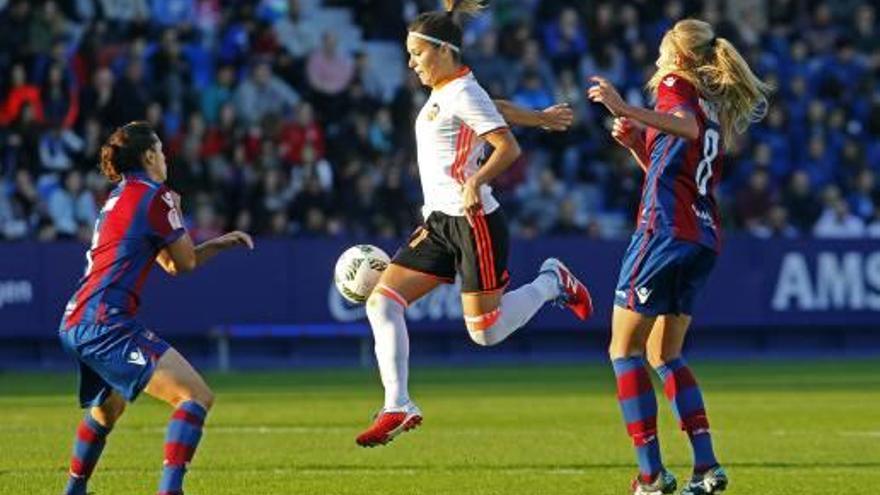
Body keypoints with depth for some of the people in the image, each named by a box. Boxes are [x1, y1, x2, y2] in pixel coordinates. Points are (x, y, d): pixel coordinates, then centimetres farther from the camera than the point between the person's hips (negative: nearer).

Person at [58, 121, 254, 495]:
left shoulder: (119, 198, 22)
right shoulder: (154, 196, -7)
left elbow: (171, 263, 27)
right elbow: (186, 261, 2)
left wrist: (222, 242, 27)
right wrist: (175, 214, 15)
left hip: (76, 324, 10)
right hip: (106, 323, -10)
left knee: (107, 408, 35)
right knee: (196, 396, -16)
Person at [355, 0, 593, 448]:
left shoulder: (463, 94, -12)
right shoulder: (443, 92, 14)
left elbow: (508, 146, -19)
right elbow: (494, 108, 30)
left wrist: (475, 182, -33)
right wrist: (539, 118, 45)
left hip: (473, 221, -9)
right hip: (439, 221, 9)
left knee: (486, 332, -4)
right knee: (381, 302, -5)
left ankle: (552, 283, 20)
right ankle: (397, 408, -5)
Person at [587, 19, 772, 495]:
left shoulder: (676, 84, -1)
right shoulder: (717, 110, 24)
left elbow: (686, 127, -24)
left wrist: (627, 110, -33)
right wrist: (636, 143, 18)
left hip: (665, 231, -8)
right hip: (703, 240, 8)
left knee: (624, 350, -2)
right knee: (665, 354, 16)